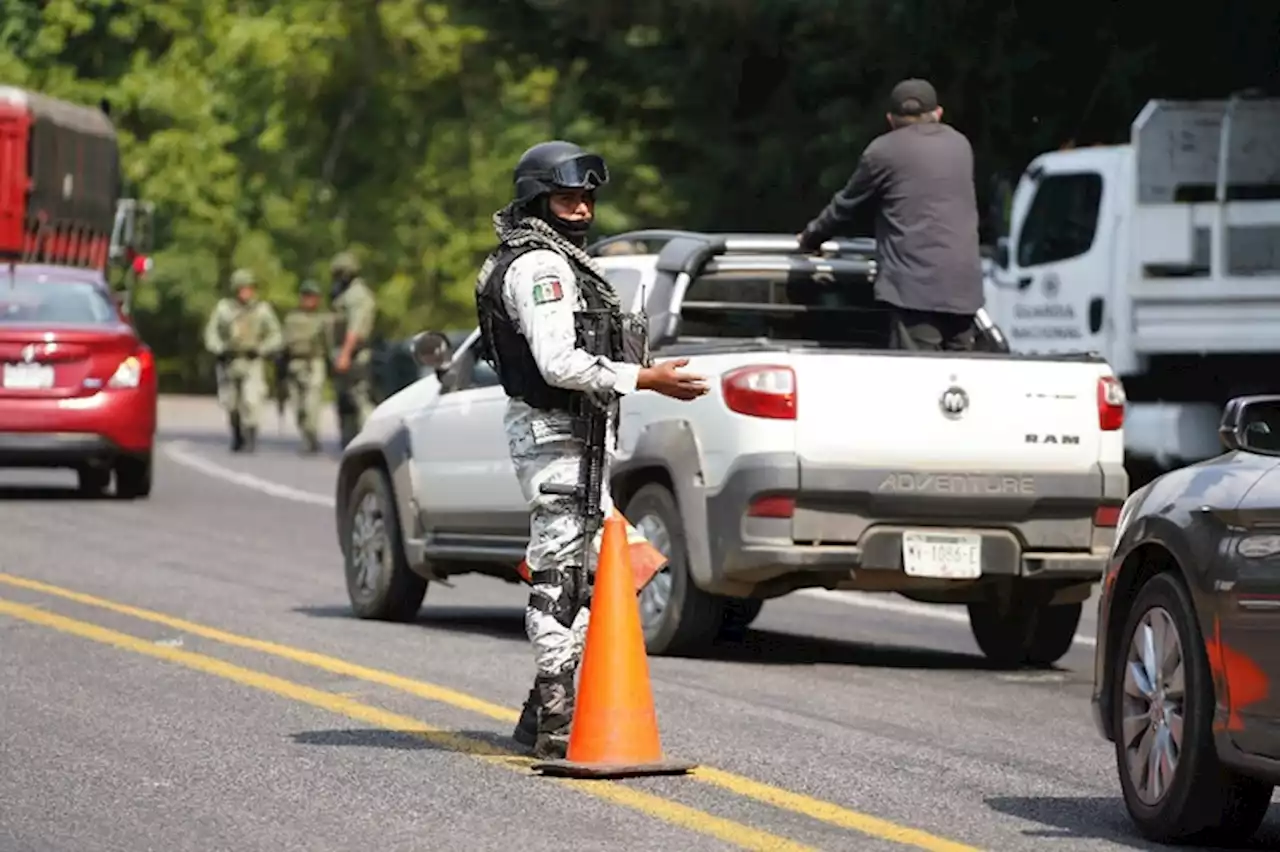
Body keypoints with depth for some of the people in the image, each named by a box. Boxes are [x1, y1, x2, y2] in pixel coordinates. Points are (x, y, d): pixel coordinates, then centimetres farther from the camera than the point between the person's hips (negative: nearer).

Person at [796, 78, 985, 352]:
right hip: (964, 283, 6)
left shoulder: (884, 151, 2)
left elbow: (846, 204, 12)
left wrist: (810, 238, 31)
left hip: (915, 282, -6)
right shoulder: (960, 145, 18)